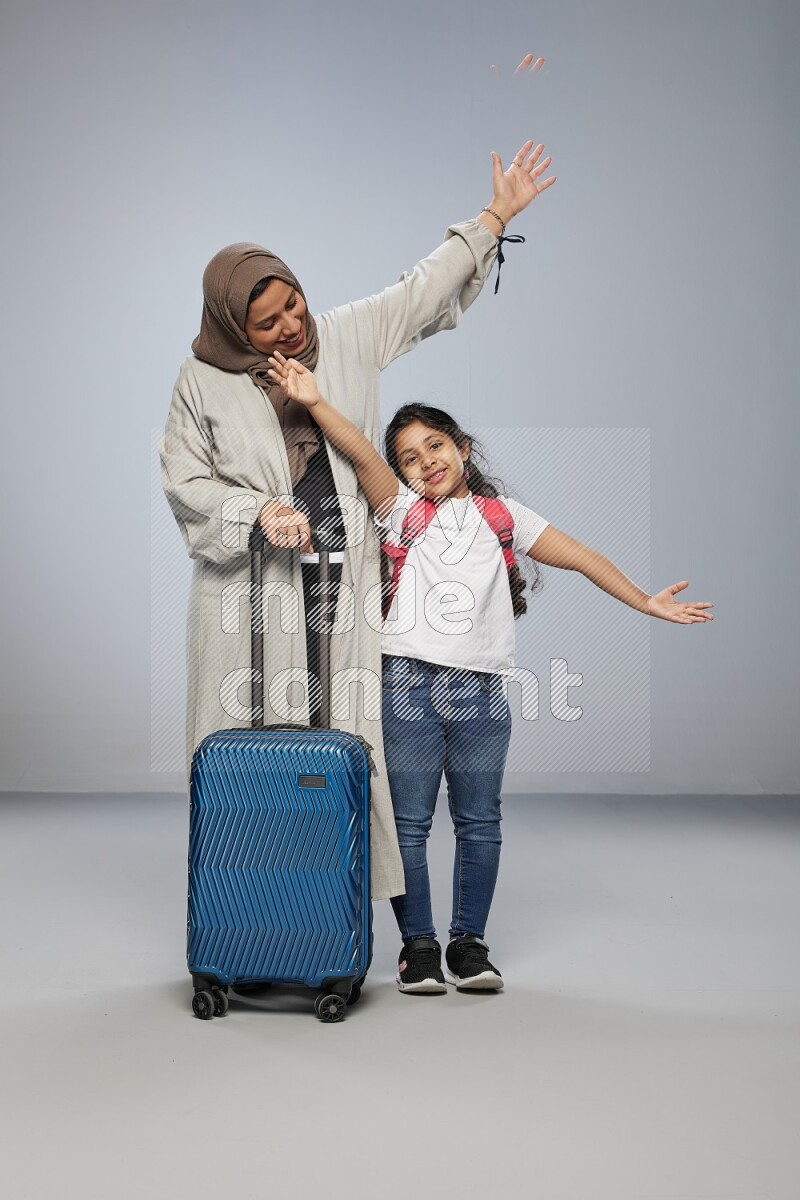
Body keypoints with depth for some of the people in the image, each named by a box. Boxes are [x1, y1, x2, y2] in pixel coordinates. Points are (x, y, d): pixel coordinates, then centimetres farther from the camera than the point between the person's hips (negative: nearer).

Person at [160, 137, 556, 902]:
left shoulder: (345, 337, 8)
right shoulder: (203, 381, 1)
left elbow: (423, 292, 15)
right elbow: (183, 481, 2)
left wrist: (496, 215, 15)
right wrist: (258, 510, -14)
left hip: (343, 580, 2)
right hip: (252, 589, -2)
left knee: (341, 738, 2)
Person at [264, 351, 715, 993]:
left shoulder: (502, 515, 13)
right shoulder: (403, 512, 6)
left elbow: (578, 555, 13)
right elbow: (364, 456, -9)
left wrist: (646, 601, 10)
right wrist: (316, 402, -24)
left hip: (482, 692, 2)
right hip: (409, 686, -2)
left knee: (479, 823, 8)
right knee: (408, 823, 2)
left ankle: (470, 943, 20)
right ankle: (419, 943, 15)